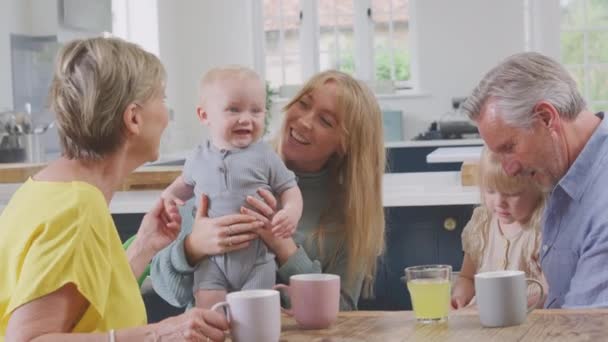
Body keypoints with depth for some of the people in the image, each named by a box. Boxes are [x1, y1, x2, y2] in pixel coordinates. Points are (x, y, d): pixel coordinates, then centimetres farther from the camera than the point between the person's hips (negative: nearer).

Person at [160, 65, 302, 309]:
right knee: (207, 313, -10)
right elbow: (187, 182, 25)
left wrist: (291, 212, -20)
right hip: (212, 256, 2)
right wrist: (170, 194, 5)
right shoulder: (200, 158, 5)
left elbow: (289, 188, 0)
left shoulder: (265, 156, -5)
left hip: (256, 256, -2)